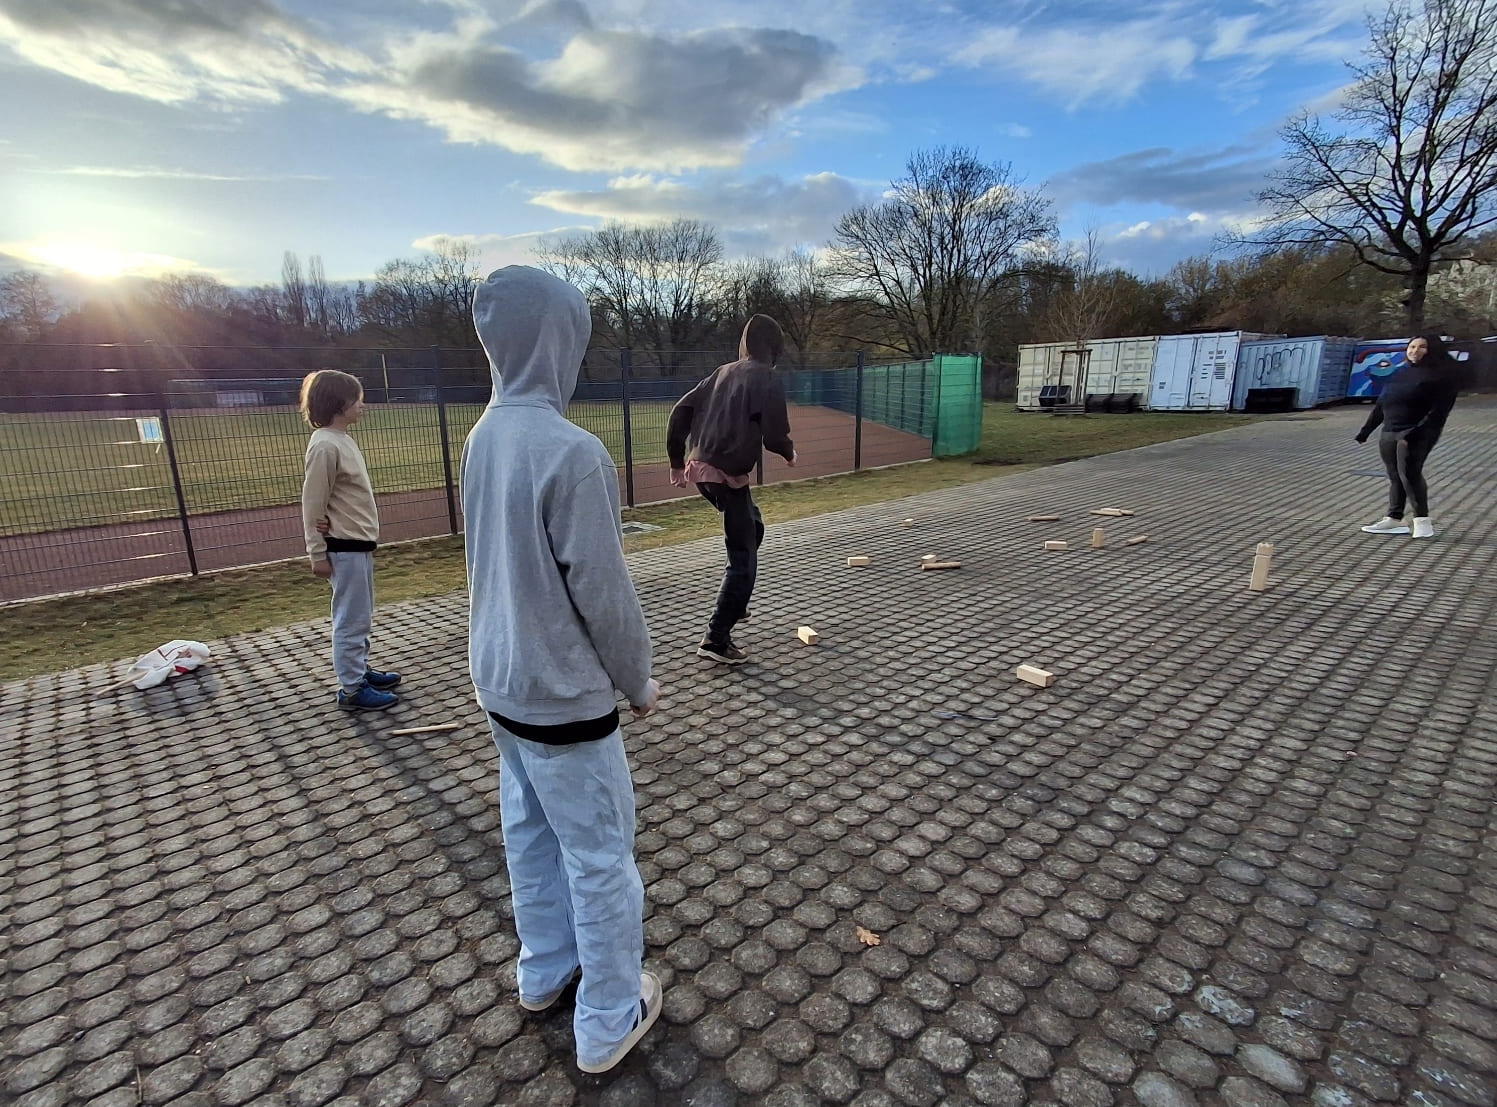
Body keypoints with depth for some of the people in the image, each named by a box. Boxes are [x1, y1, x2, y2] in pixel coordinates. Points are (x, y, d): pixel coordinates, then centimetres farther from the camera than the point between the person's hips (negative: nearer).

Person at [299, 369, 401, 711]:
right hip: (345, 548, -9)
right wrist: (317, 553, -15)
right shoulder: (325, 446, -17)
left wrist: (365, 539, 7)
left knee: (361, 616, 19)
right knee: (352, 619, -2)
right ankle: (352, 690, 7)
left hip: (360, 543, 10)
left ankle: (360, 670, 32)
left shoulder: (343, 439, 11)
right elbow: (312, 503, -17)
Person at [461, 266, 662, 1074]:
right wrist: (637, 682, -4)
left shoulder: (484, 436, 1)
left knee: (529, 832, 22)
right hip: (563, 696, -8)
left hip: (500, 681, 8)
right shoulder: (571, 452, -24)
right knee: (599, 857, 9)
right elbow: (603, 592, -21)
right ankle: (609, 1022, 28)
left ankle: (545, 970, 43)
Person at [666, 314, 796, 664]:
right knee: (743, 560, 0)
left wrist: (677, 461, 17)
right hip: (727, 475, -8)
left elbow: (680, 411, 11)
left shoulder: (723, 372, 14)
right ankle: (716, 639, -1)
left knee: (753, 528, 30)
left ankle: (733, 605, 35)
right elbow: (774, 436, -13)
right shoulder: (766, 378, -7)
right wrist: (790, 453, 10)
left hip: (701, 468, 8)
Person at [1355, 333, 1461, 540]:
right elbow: (1381, 403, 20)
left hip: (1416, 434, -7)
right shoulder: (1401, 374, 17)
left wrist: (1415, 433, -23)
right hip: (1389, 433, 7)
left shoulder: (1440, 375, -4)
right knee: (1395, 476, 9)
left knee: (1410, 473, -14)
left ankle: (1422, 520, -6)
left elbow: (1439, 410, -13)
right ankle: (1394, 519, 14)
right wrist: (1366, 430, 16)